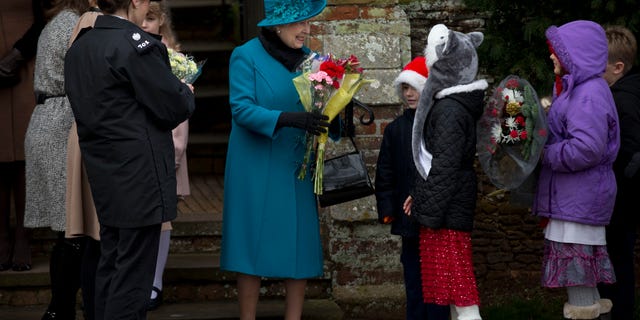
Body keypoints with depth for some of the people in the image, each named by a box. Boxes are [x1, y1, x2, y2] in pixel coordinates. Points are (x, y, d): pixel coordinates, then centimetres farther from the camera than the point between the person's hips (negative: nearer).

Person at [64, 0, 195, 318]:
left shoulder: (78, 48, 8)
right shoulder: (138, 45, -17)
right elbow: (174, 109, -14)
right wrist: (187, 92, 9)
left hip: (103, 175, 8)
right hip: (139, 177, -8)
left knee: (110, 263, 16)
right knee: (134, 271, -4)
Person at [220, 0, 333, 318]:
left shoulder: (308, 59, 9)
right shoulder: (246, 56, -6)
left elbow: (318, 108, 11)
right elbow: (241, 108, -16)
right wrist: (287, 119, -30)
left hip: (297, 169, 4)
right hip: (257, 169, -4)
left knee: (298, 244, 3)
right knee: (254, 244, -1)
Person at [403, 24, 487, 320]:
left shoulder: (449, 111, -19)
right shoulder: (451, 104, 12)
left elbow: (445, 168, -22)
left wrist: (428, 213, -19)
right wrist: (420, 196, 19)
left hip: (448, 210, -10)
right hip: (451, 208, 10)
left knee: (461, 296, -8)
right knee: (454, 284, 14)